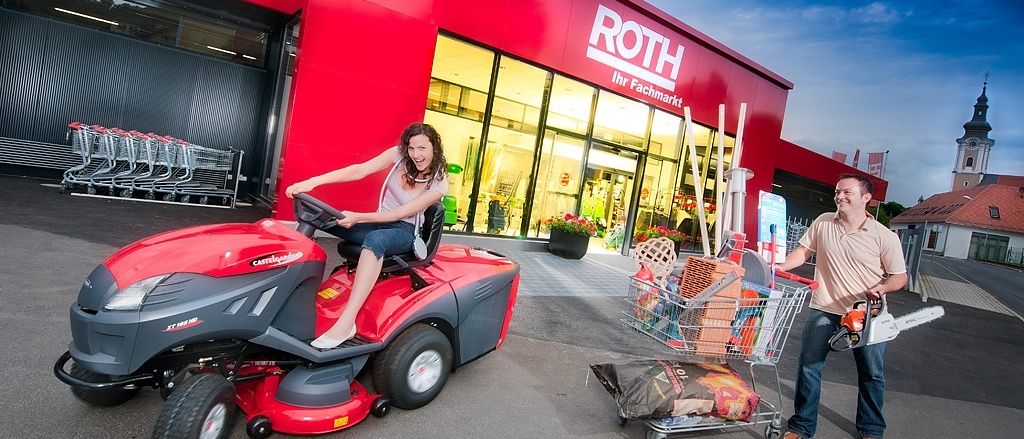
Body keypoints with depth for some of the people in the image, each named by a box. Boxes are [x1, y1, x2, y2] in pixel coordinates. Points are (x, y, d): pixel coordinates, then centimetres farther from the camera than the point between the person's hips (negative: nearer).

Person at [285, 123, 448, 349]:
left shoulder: (438, 183, -14)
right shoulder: (399, 155, -5)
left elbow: (400, 214, -18)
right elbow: (359, 170, -16)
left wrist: (357, 218, -27)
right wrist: (311, 182, -27)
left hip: (405, 231, -5)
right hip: (379, 222, 5)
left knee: (375, 239, -42)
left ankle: (346, 322, -47)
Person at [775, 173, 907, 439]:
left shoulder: (884, 236, -9)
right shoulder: (823, 222, -2)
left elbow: (900, 277, -3)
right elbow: (804, 251, 6)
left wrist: (881, 288, -23)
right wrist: (778, 268, -7)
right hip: (824, 309, 1)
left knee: (872, 374, 13)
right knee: (809, 367, 3)